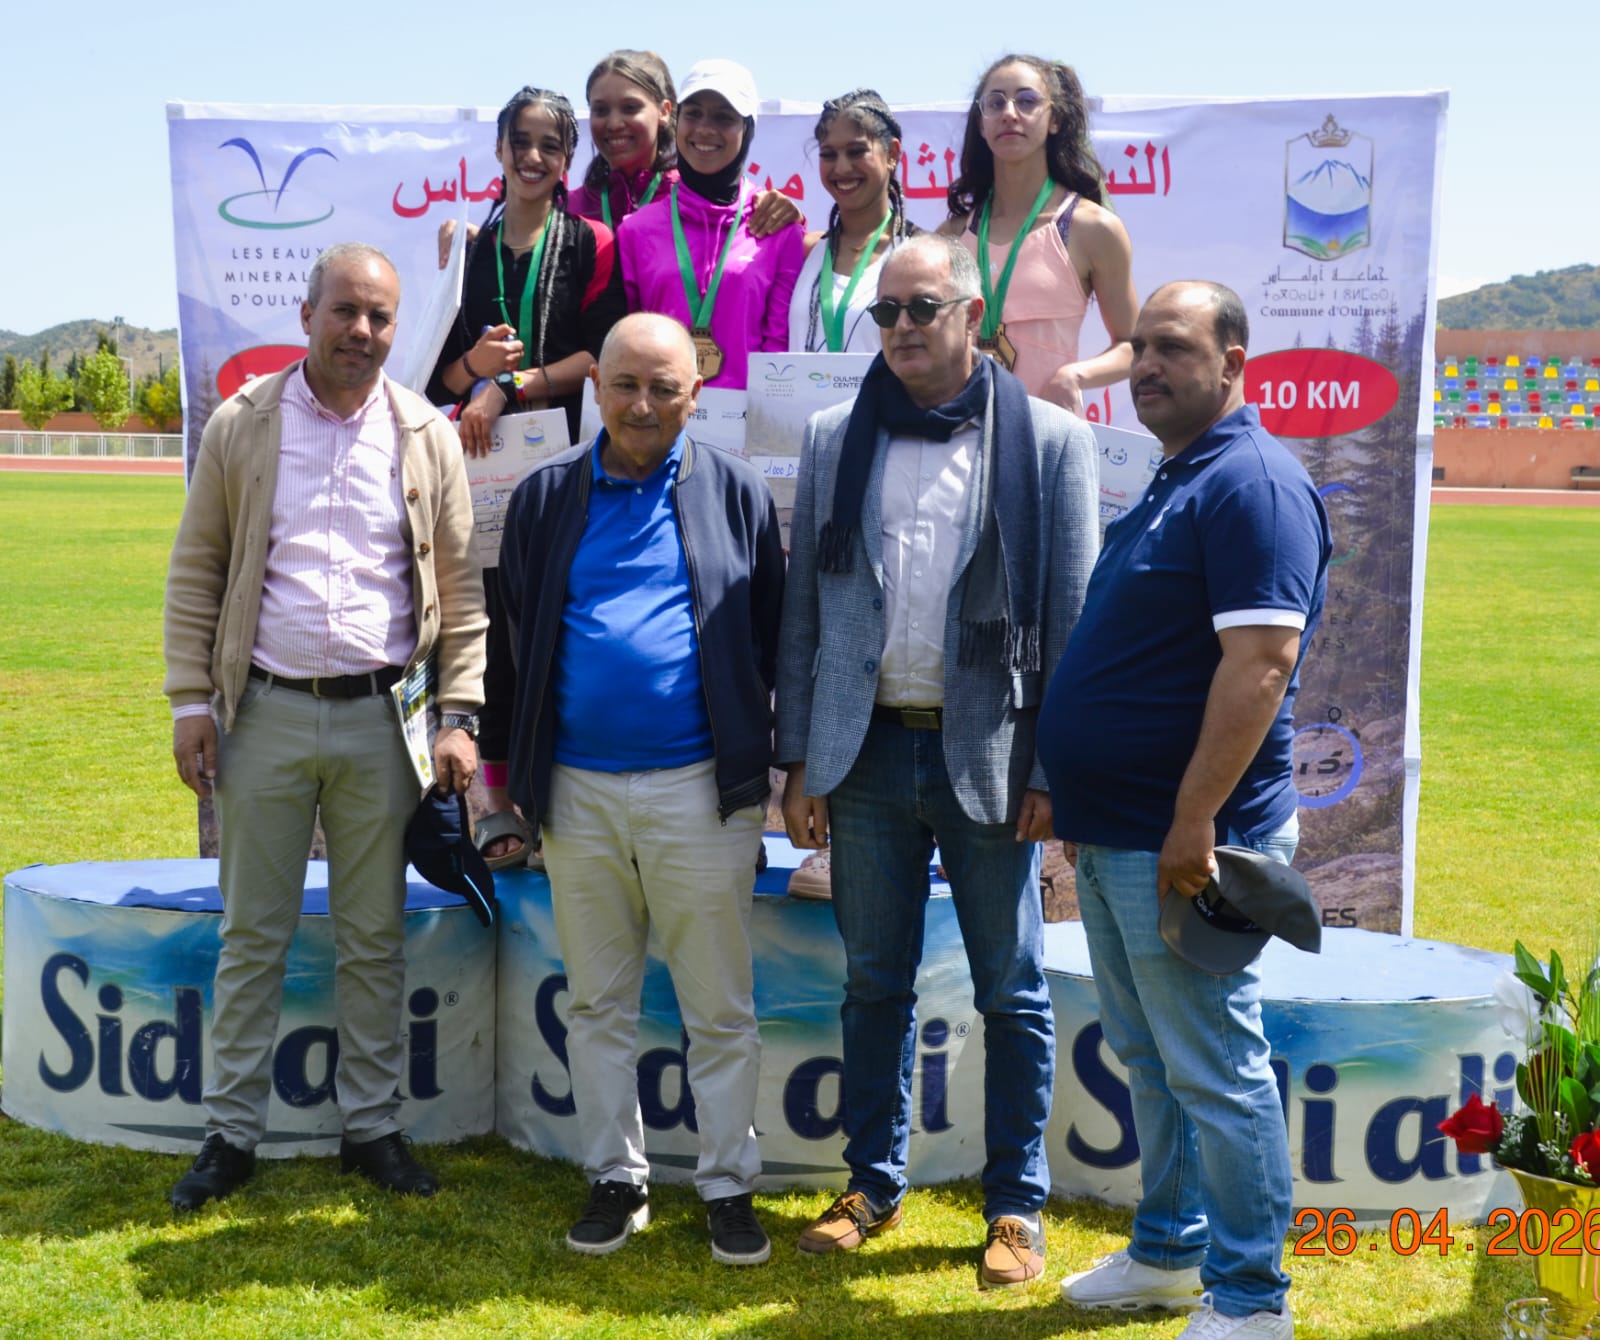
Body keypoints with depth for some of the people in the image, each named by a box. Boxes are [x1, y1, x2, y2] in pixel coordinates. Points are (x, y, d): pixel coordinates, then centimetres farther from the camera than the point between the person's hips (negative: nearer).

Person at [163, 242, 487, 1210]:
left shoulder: (427, 437, 3)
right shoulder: (242, 427, 1)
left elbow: (460, 587, 5)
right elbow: (196, 572, 4)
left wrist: (461, 715, -2)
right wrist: (190, 701, -3)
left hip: (380, 719, 1)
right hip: (264, 714, 0)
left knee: (376, 938, 9)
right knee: (252, 934, 7)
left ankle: (372, 1124, 21)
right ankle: (233, 1133, 17)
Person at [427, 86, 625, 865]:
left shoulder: (592, 245, 6)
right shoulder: (466, 246, 14)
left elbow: (603, 354, -6)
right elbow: (436, 374, 12)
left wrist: (510, 384, -13)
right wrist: (472, 364, -9)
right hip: (483, 459, 2)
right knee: (492, 624, -1)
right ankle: (498, 807, 4)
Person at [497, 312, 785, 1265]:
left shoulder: (737, 493, 2)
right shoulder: (547, 497, 6)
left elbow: (771, 639, 3)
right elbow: (519, 636, 11)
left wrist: (757, 763, -1)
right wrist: (522, 772, 8)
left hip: (700, 789, -2)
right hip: (577, 790, 2)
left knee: (721, 1009, 5)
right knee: (598, 1004, 12)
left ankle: (729, 1186, 16)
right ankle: (617, 1178, 24)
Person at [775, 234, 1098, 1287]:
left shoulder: (1048, 439, -2)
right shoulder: (835, 440, 6)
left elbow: (1072, 617, -2)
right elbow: (804, 608, 7)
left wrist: (1052, 771, -7)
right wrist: (800, 762, 3)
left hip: (989, 755, -2)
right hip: (869, 752, 3)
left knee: (1013, 993, 6)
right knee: (876, 983, 13)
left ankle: (1018, 1206, 19)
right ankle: (875, 1187, 27)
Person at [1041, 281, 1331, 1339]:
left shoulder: (1254, 484, -14)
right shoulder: (1172, 486, 16)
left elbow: (1261, 660, -23)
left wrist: (1194, 820, -25)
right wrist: (1082, 804, 20)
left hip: (1182, 841, -10)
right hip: (1114, 835, 10)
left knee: (1214, 1072, -1)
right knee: (1150, 1061, 18)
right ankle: (1169, 1252, 30)